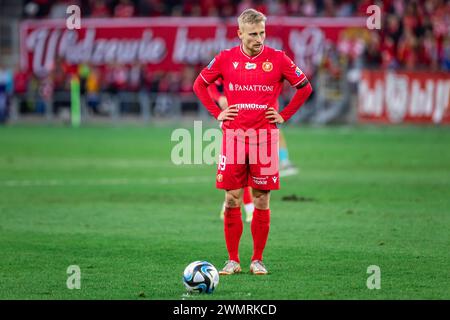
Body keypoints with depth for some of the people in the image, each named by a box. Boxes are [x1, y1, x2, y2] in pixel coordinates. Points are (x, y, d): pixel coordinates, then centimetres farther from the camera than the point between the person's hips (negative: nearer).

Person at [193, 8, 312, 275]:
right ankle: (233, 260, 8)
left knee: (262, 200, 1)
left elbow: (305, 88, 10)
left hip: (265, 136, -1)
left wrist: (284, 116, 3)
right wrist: (217, 113, 6)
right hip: (234, 135, 1)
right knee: (232, 200, 0)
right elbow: (199, 85, 15)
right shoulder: (226, 59, 3)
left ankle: (258, 260, 10)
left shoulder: (278, 59, 0)